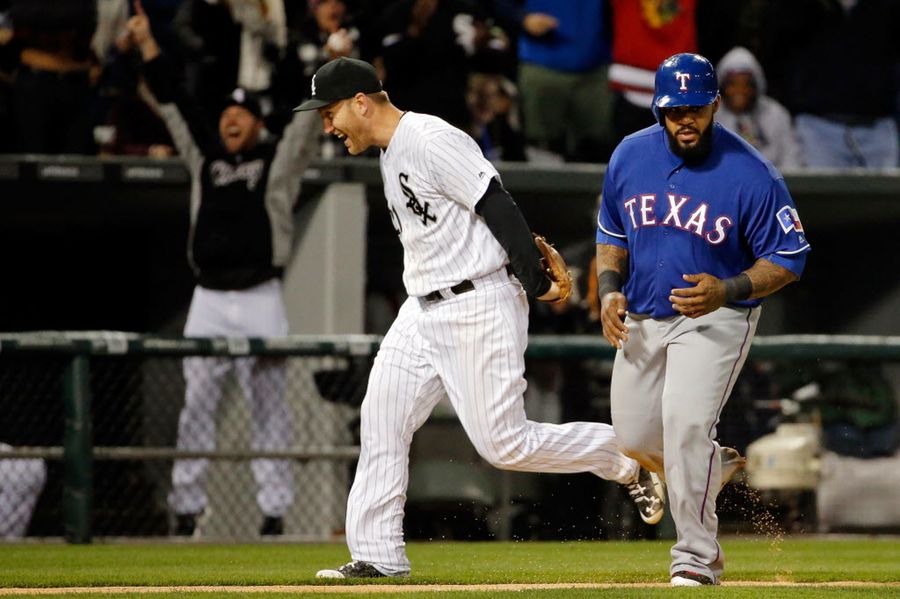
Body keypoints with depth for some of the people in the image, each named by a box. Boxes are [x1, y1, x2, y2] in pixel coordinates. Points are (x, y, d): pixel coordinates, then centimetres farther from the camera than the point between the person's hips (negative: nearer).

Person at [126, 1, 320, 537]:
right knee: (197, 406, 1)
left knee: (270, 407, -1)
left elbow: (310, 120, -5)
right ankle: (187, 508, 4)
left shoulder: (279, 161, 6)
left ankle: (275, 510, 0)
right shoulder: (205, 157, 15)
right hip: (209, 300, 4)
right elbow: (172, 105, 13)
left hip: (261, 299, -3)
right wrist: (147, 44, 8)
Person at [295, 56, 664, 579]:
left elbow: (497, 207, -20)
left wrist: (535, 283, -20)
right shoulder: (393, 152, 14)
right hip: (424, 313, 10)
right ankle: (378, 555, 10)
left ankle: (628, 457, 7)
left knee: (505, 443, -10)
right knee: (380, 424, 5)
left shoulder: (432, 140, -17)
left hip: (479, 308, -10)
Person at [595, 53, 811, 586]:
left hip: (717, 319, -5)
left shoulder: (751, 175, -19)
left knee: (686, 422, -23)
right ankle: (715, 465, 41)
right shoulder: (629, 157, -3)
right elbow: (611, 236, 13)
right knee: (635, 436, 8)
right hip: (643, 318, 6)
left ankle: (698, 556, -12)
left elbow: (788, 260, -13)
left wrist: (728, 292, -28)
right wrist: (610, 289, -6)